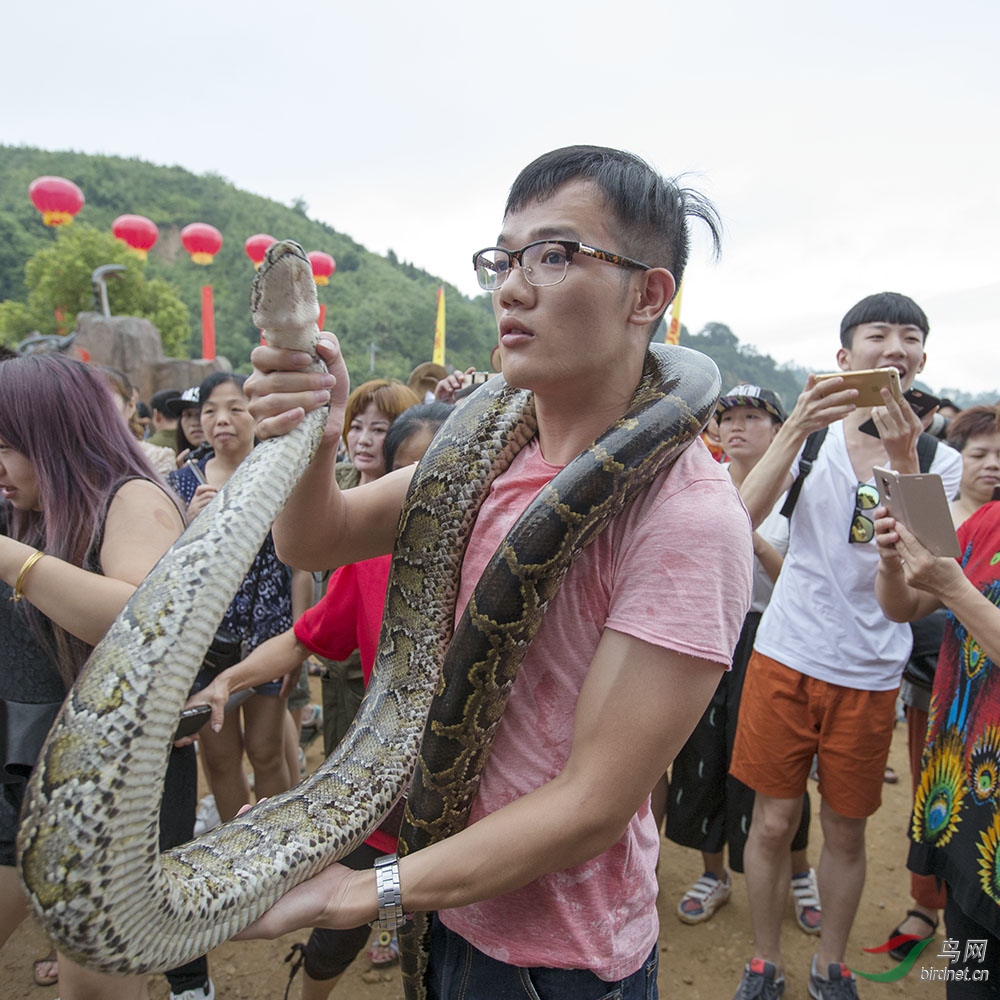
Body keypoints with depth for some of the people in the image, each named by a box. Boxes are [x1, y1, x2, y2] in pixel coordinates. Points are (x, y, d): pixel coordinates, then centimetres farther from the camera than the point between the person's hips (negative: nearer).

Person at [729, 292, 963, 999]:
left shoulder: (939, 460, 0)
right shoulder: (811, 435, -1)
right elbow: (744, 517, -17)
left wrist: (902, 458, -23)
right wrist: (795, 429, -29)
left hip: (871, 671, 1)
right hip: (787, 656, -1)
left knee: (846, 832, 15)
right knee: (774, 822, 8)